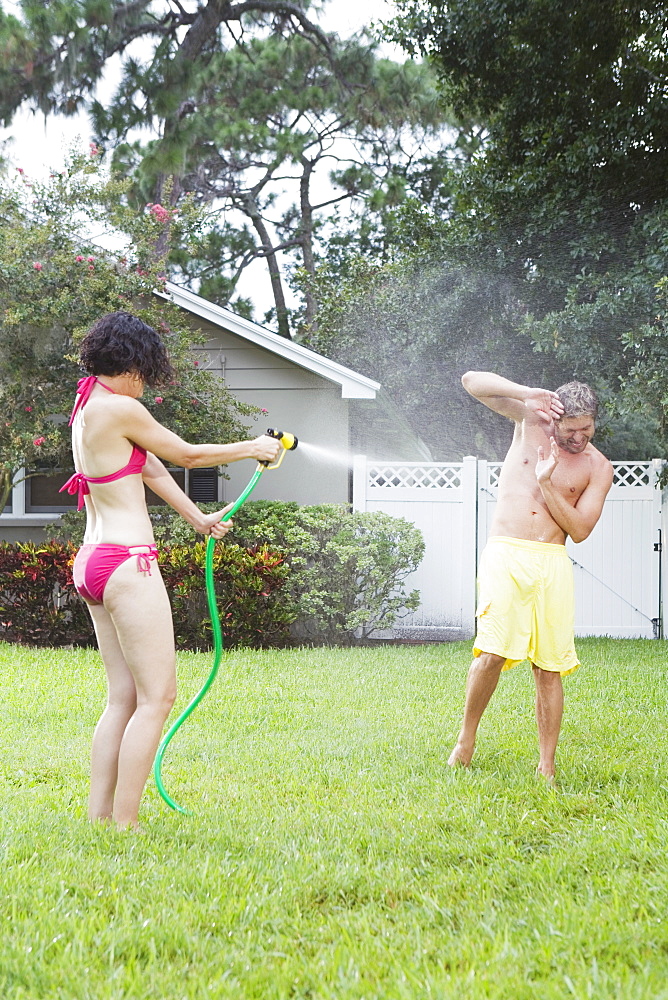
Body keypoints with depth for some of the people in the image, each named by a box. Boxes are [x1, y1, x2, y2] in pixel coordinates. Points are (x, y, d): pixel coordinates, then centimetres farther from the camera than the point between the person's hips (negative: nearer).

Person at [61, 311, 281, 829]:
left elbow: (151, 467, 23)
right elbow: (185, 455, -1)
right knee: (157, 697, -5)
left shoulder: (88, 410, 16)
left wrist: (198, 518, 29)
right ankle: (124, 825, -5)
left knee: (124, 698, 12)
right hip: (127, 561, -10)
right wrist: (253, 448, 13)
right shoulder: (120, 408, -12)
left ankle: (99, 816, 11)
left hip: (93, 562, 10)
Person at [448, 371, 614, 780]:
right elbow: (472, 381, 1)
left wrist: (547, 482, -11)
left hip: (552, 563, 1)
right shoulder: (531, 420, 5)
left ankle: (547, 767, 4)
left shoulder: (599, 468, 5)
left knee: (550, 667, -1)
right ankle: (467, 738, 5)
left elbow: (580, 529, -2)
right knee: (493, 652, -15)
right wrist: (528, 394, -12)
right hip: (505, 555, -1)